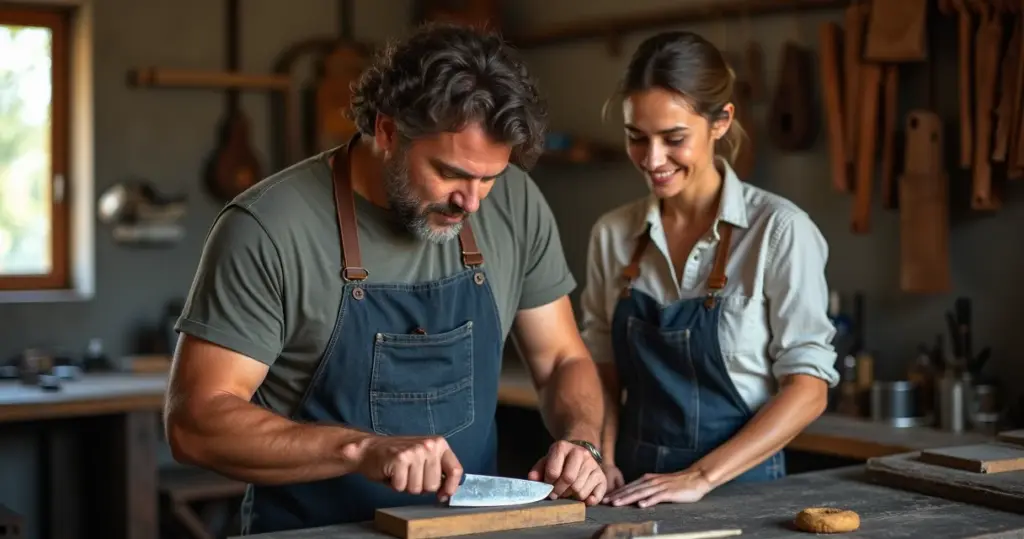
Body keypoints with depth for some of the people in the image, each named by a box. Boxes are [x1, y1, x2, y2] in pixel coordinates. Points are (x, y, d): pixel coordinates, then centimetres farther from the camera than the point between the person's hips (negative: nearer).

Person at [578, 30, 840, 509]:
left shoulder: (778, 230, -8)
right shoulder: (612, 234, 4)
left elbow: (807, 390, -9)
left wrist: (700, 477, -15)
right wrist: (604, 462, -4)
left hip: (739, 486, -3)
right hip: (635, 489, 3)